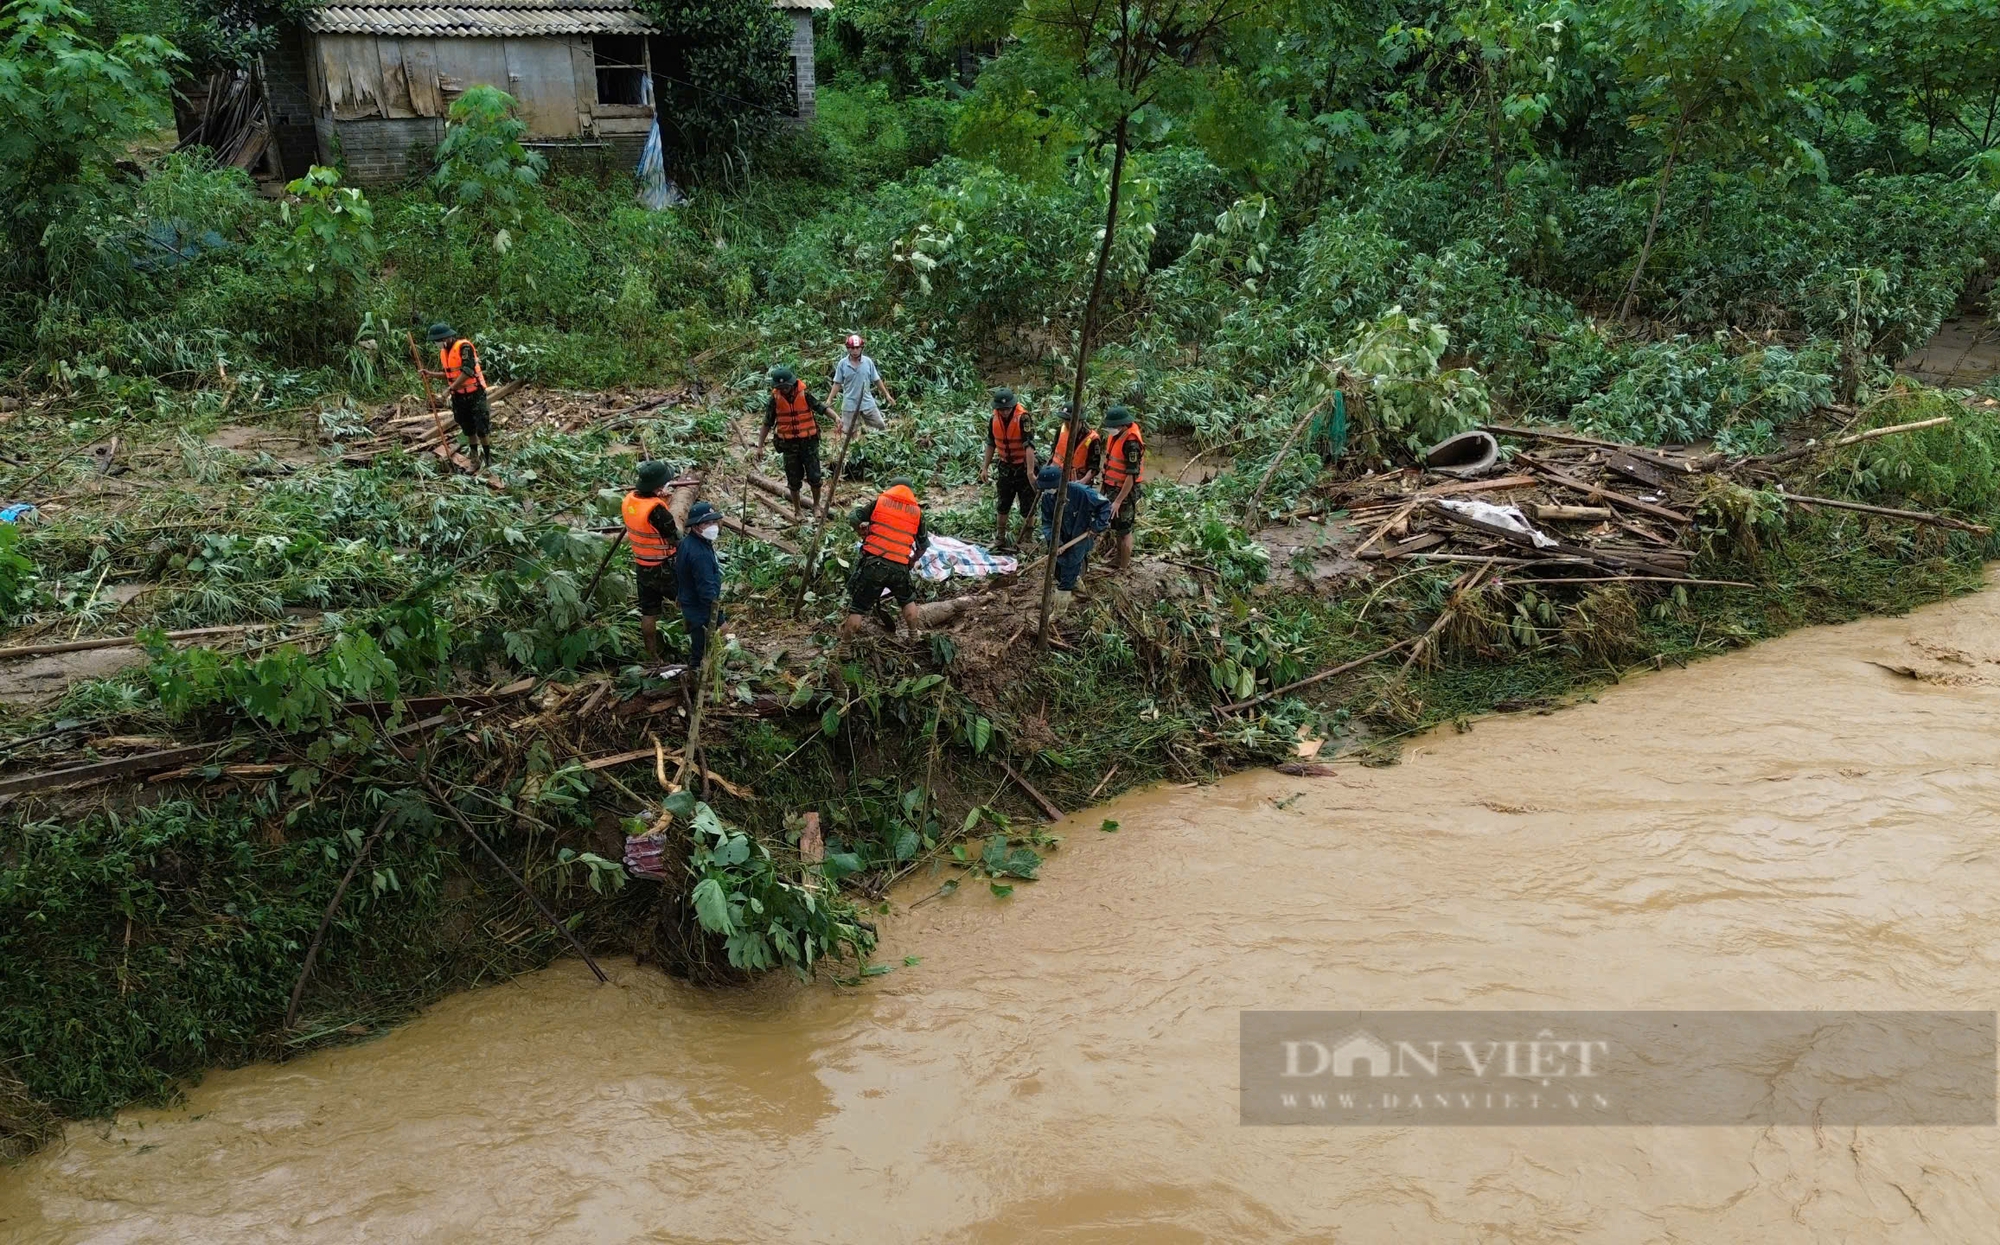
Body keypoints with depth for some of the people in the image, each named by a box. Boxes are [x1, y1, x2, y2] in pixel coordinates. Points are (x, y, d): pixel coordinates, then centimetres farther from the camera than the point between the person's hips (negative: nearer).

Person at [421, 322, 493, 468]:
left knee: (482, 428, -4)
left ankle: (488, 459, 6)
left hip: (474, 393, -8)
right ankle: (475, 459, 21)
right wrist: (430, 374, 8)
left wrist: (451, 387, -23)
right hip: (458, 395, 8)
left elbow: (467, 371, -25)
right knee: (468, 429, 12)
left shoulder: (464, 346, -17)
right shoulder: (443, 352, 9)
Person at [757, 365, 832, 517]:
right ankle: (797, 510, 26)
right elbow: (767, 424, 1)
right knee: (794, 480, 9)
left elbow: (822, 408, -12)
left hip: (809, 441, -1)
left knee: (814, 476, 2)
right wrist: (760, 445, 1)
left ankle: (816, 505, 27)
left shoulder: (805, 394, -10)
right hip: (789, 444, 1)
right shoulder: (775, 399, -6)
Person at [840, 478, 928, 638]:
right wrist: (913, 560, 40)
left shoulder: (879, 502, 7)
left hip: (873, 562, -2)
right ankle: (913, 635, 39)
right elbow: (923, 545, 21)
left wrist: (863, 532, 26)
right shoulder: (917, 512, 13)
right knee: (908, 601, 30)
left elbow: (855, 518, 5)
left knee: (857, 608, 7)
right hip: (900, 567, 2)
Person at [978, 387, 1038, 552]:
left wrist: (1030, 472, -38)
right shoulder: (994, 420, -5)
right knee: (1002, 505, 16)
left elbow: (1029, 446, -31)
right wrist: (985, 468, 7)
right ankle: (1000, 539, 30)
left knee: (1027, 507, 3)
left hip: (1023, 467, -5)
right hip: (1006, 468, 5)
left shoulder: (1022, 418, -23)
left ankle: (1026, 542, 15)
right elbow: (991, 444, 9)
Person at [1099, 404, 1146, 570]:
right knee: (1116, 526, 24)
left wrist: (1118, 501, -25)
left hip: (1124, 490, -8)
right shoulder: (1115, 434, -1)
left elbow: (1132, 476, -26)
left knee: (1124, 530, 4)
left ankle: (1123, 568, 17)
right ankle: (1119, 556, 42)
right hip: (1111, 488, 8)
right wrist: (1105, 486, 18)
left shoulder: (1131, 443, -27)